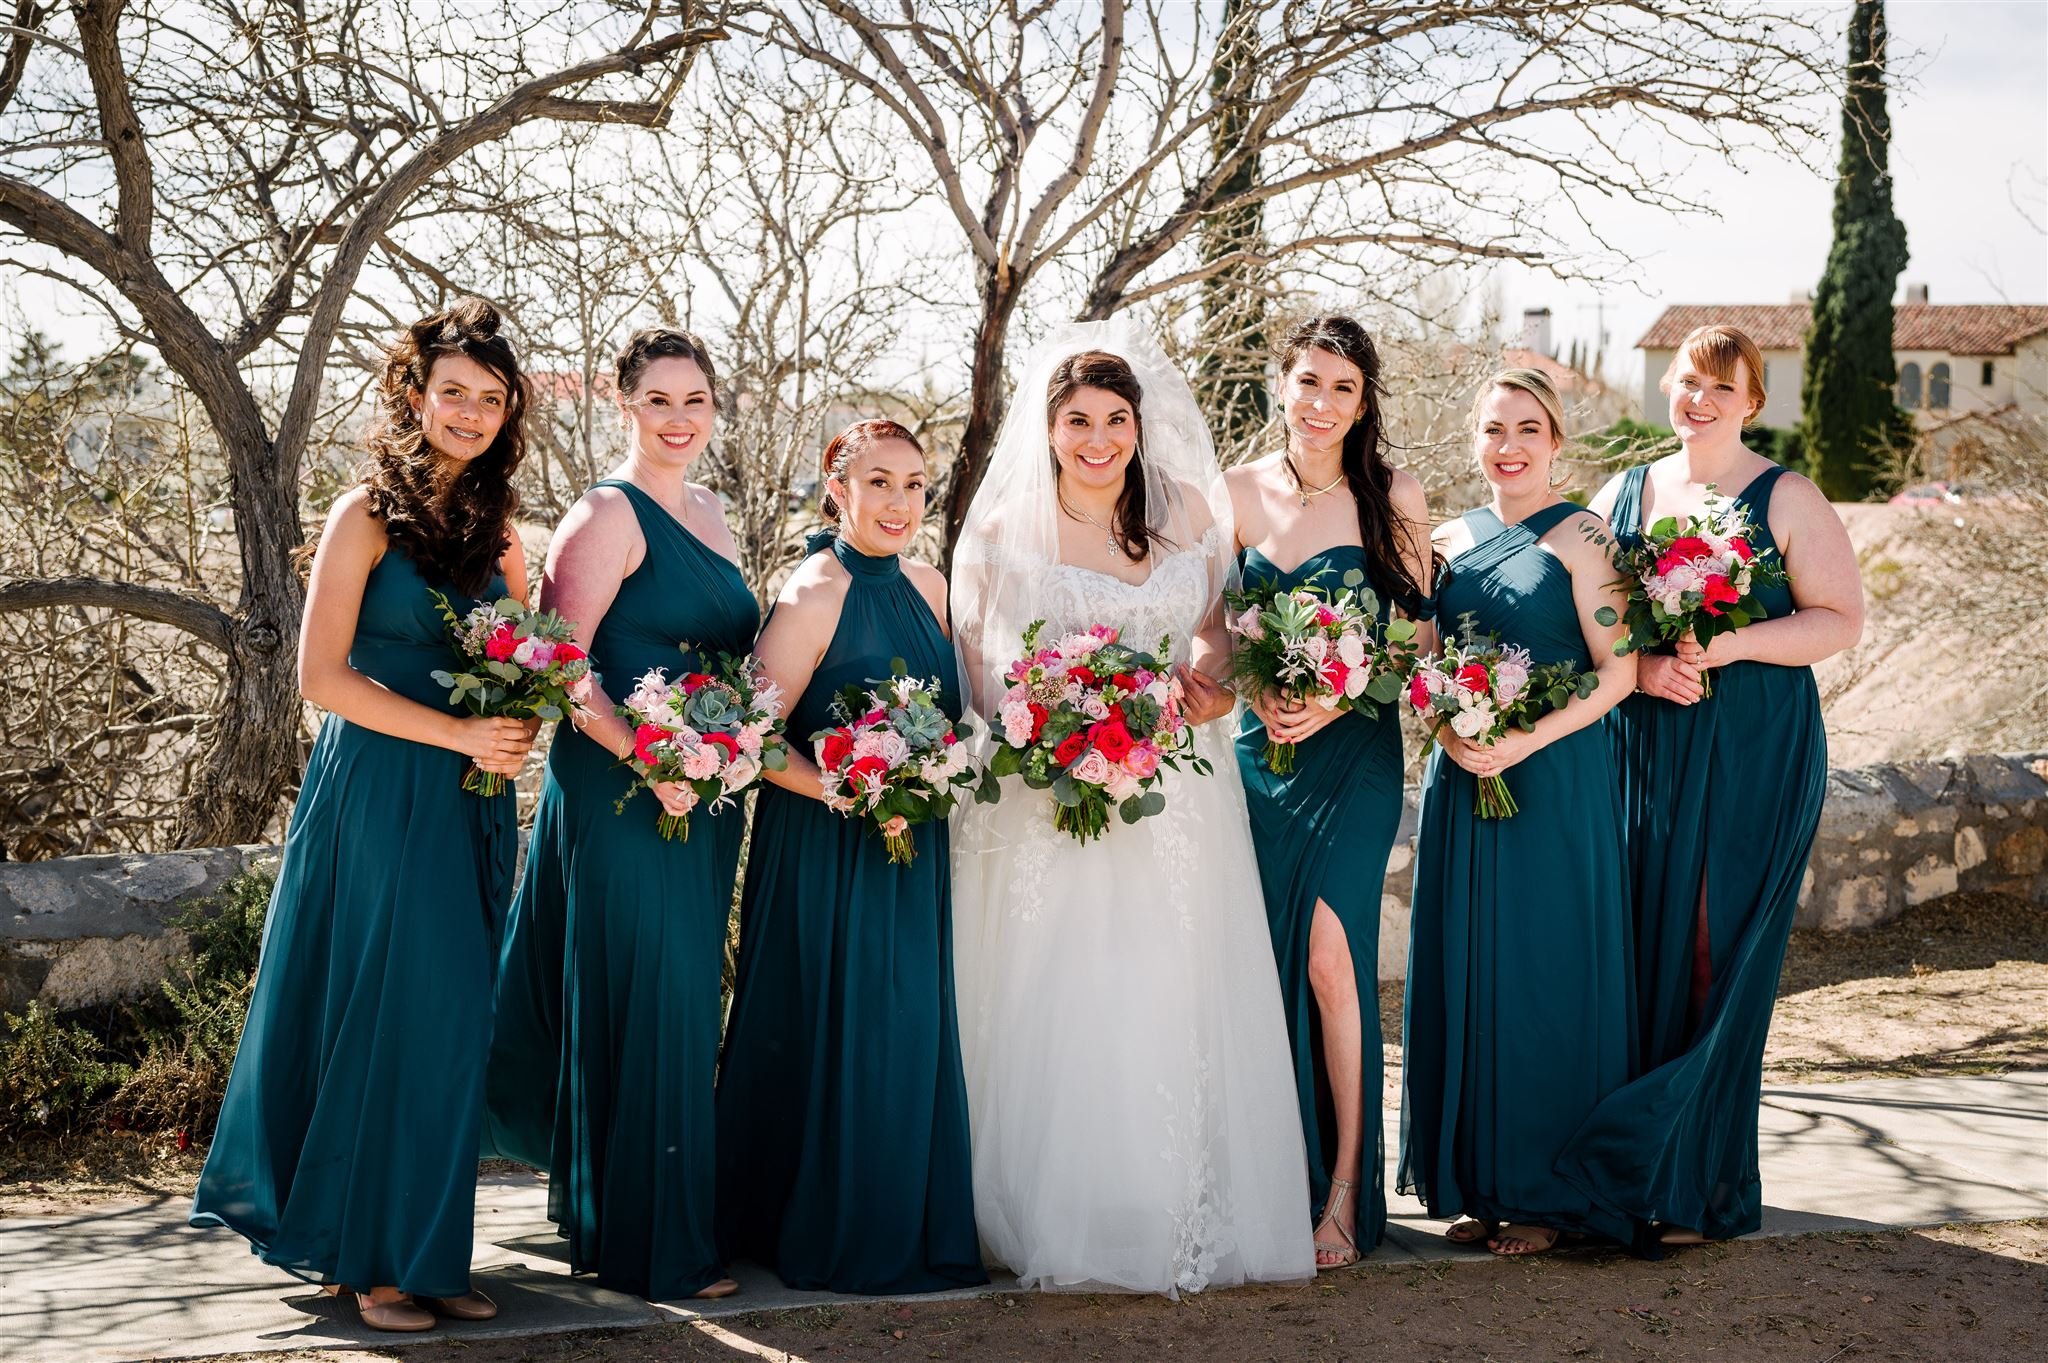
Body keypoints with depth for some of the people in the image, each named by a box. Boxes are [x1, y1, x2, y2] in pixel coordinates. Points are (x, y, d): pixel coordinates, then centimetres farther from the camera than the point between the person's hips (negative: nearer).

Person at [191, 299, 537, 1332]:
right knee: (387, 1019, -3)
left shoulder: (497, 528, 13)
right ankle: (367, 1257, 10)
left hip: (470, 804, 6)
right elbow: (322, 676, -11)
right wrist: (457, 733, -16)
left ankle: (426, 1253, 17)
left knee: (451, 1025, 7)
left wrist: (516, 726, -2)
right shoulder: (369, 516, -6)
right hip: (380, 792, -6)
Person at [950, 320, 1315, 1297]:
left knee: (1171, 1009, 3)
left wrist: (1204, 677, -3)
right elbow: (976, 673, 1)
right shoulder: (1002, 534, -1)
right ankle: (1062, 1225, 7)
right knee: (1059, 1017, -3)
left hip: (1174, 801, 3)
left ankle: (1180, 1222, 14)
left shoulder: (1189, 511, 7)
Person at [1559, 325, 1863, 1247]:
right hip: (1641, 755, 3)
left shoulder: (1786, 502, 1)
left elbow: (1841, 620, -4)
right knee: (1639, 953, 1)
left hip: (1753, 759, -3)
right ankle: (1638, 1170, 10)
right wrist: (1638, 666, -10)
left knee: (1719, 959, -3)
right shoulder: (1620, 497, 11)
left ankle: (1698, 1184, 6)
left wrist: (1730, 645, -17)